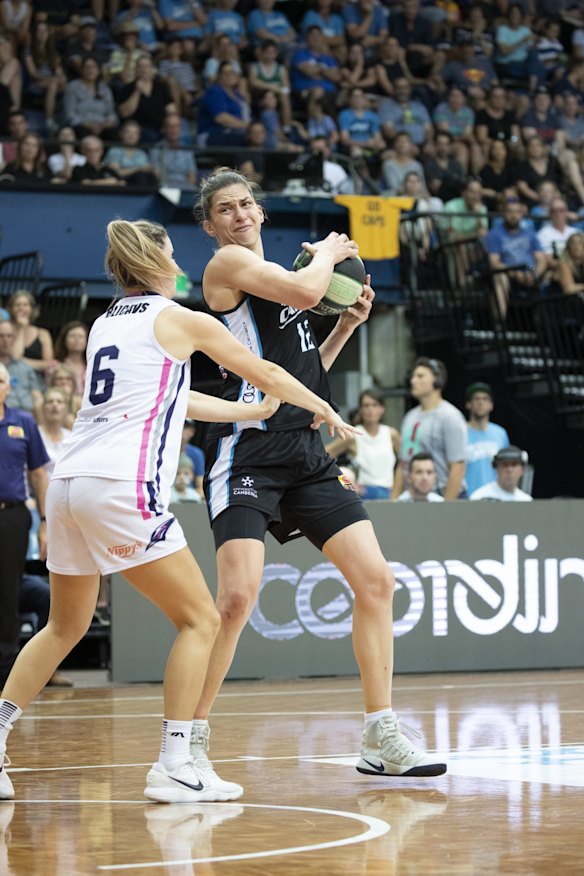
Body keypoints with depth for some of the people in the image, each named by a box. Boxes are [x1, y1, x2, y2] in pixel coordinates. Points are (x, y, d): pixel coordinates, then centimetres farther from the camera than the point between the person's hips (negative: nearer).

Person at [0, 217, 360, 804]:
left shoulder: (106, 324, 23)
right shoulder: (180, 320, 4)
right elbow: (268, 376, 15)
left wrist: (257, 412, 40)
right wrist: (320, 407, 33)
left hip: (66, 484, 7)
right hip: (122, 485, -7)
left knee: (66, 626, 22)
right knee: (199, 621, 1)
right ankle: (173, 766, -6)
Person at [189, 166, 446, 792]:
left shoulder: (276, 273, 23)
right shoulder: (228, 264, -2)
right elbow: (304, 291, -19)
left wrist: (347, 325, 15)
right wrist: (328, 252, 0)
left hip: (306, 454, 8)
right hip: (249, 451, -8)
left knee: (375, 580, 3)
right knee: (238, 595, -20)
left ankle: (381, 740, 10)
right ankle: (190, 742, -6)